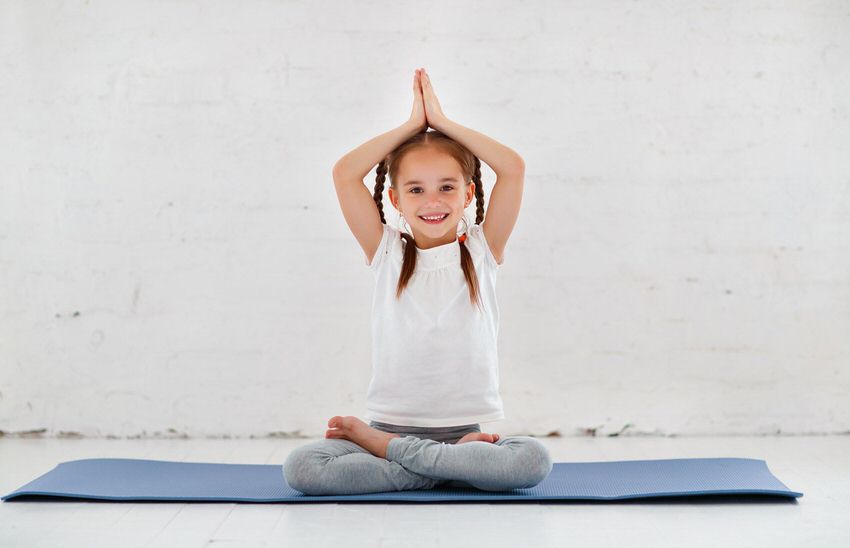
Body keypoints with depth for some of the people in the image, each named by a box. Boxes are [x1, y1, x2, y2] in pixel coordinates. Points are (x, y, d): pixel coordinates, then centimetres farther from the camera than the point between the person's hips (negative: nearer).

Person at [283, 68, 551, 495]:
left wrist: (441, 121, 3)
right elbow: (344, 173, -4)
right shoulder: (386, 253, 6)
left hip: (469, 428, 0)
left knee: (533, 460, -31)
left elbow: (512, 168, -5)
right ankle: (455, 466, -17)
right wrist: (413, 124, 3)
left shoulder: (481, 251, 6)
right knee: (300, 467, -26)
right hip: (391, 423, 0)